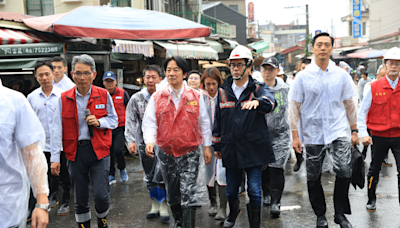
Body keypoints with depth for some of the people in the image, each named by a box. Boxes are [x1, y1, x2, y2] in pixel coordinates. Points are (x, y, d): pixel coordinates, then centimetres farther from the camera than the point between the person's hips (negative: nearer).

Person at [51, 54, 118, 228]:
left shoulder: (103, 95, 1)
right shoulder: (64, 98, 2)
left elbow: (114, 120, 9)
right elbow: (57, 129, 1)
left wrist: (99, 122, -13)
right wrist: (55, 158, -3)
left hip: (99, 150, -1)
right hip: (75, 152, 1)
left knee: (101, 194, -6)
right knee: (80, 197, 10)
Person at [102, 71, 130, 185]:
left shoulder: (123, 93, -1)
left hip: (120, 128, -3)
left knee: (118, 149, -16)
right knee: (109, 152, 8)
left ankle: (122, 169, 12)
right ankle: (111, 175, 23)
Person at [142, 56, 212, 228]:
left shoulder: (195, 97, 0)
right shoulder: (157, 97, 0)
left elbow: (204, 123, 5)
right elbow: (149, 122, -3)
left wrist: (207, 146, 4)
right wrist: (149, 141, -21)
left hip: (190, 153, -2)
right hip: (166, 153, 2)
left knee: (188, 194, -9)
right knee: (172, 193, 16)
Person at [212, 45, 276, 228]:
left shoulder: (258, 89, -1)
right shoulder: (223, 91, 8)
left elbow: (271, 101, -25)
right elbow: (218, 120, 15)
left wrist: (257, 101, -47)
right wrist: (216, 146, 15)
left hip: (254, 149, -3)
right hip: (231, 149, 3)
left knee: (254, 190, 0)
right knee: (231, 190, 14)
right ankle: (233, 212, 46)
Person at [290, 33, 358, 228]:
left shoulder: (342, 75, 4)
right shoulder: (303, 76, -1)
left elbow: (350, 104, 11)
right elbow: (294, 107, 0)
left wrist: (354, 130, 9)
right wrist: (295, 135, -4)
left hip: (339, 132, 1)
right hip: (313, 135, 0)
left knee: (344, 171, -13)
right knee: (313, 177, 7)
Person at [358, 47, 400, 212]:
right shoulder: (374, 87, -5)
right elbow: (362, 112, -2)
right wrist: (363, 134, -10)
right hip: (379, 136, -1)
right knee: (374, 170, 13)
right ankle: (371, 200, 32)